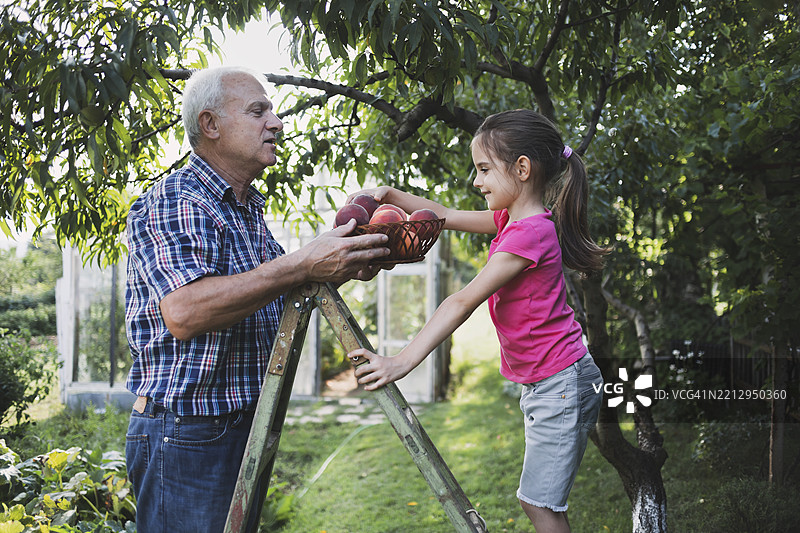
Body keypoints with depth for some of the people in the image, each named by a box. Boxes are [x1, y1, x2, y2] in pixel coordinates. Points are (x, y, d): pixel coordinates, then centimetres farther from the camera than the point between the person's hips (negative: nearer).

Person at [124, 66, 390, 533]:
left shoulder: (251, 210, 14)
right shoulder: (171, 203, -16)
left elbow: (266, 296, 21)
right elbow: (184, 311, -32)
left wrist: (339, 267, 3)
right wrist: (303, 266, -33)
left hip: (247, 426, 9)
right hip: (185, 437, -9)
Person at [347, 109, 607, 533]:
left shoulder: (529, 234, -22)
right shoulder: (512, 219, 7)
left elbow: (462, 303, -28)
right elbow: (445, 216, 16)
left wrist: (403, 362, -31)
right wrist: (391, 196, 1)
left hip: (561, 384, -10)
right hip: (541, 384, 10)